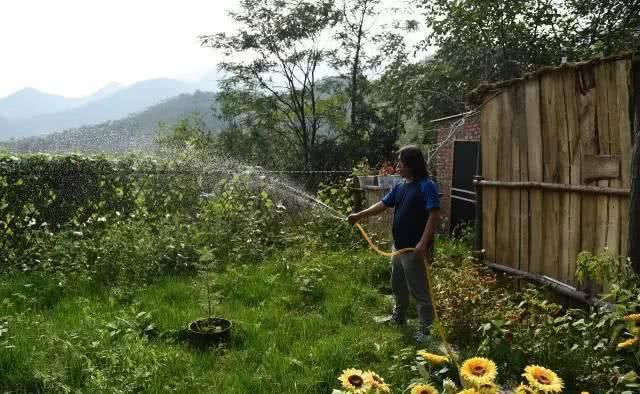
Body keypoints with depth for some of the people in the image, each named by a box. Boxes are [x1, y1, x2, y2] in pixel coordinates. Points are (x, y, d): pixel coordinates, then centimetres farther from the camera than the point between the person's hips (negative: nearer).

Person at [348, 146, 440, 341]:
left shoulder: (426, 186, -17)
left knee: (419, 290, 0)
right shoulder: (400, 187, 9)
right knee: (398, 286, 22)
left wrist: (424, 242, -28)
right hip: (399, 246, 9)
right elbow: (382, 205, 16)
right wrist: (359, 215, 13)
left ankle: (425, 329, 13)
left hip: (416, 249, -9)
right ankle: (399, 317, 41)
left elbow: (434, 215, -22)